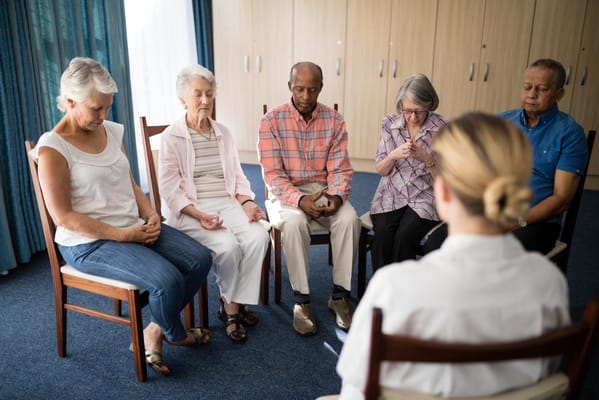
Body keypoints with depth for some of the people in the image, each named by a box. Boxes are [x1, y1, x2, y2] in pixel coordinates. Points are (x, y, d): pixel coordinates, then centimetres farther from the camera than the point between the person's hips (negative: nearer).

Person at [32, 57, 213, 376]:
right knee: (167, 280, -25)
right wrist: (121, 235, -20)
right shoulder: (52, 147, -13)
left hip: (135, 227, 7)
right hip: (89, 243, -7)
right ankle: (174, 334, 11)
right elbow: (63, 216, -15)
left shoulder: (112, 131, 7)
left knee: (200, 259, -9)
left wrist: (150, 215, -4)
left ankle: (155, 331, 9)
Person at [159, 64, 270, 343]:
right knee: (227, 245, -29)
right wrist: (199, 215, -21)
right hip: (191, 211, -4)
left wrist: (247, 202, -4)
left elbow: (238, 176, 16)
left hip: (228, 203, 5)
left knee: (258, 236, -23)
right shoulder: (172, 137, 0)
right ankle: (231, 304, 0)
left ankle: (232, 304, -7)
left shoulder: (224, 134, 16)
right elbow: (170, 189, -7)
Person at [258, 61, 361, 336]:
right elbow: (272, 174, -12)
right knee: (294, 222, -35)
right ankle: (301, 300, -18)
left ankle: (339, 295, -11)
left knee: (349, 218, -28)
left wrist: (336, 195, -24)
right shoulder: (272, 121, -7)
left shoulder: (334, 120, 0)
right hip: (286, 193, -2)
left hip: (323, 190, 2)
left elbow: (340, 169, -2)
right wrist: (300, 200, -29)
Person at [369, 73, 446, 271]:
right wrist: (394, 155, -15)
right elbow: (380, 170, 6)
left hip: (425, 196, -2)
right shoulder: (389, 123, 3)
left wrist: (426, 158, -19)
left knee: (405, 236, -27)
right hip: (391, 194, 2)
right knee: (382, 235, -25)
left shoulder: (441, 128, -4)